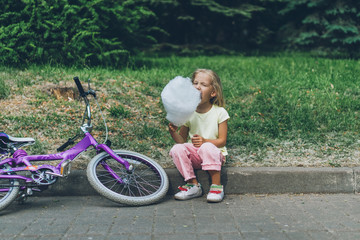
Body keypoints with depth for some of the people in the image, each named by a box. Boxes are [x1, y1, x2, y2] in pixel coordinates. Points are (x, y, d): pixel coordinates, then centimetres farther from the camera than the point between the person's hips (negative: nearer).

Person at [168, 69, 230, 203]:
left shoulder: (219, 112, -6)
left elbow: (222, 140, -7)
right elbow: (182, 140, 3)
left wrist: (205, 141, -25)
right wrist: (173, 132, -18)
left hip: (214, 153, -3)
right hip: (194, 155, 3)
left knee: (207, 148, -36)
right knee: (177, 149, -25)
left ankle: (217, 187, -21)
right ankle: (193, 185, -14)